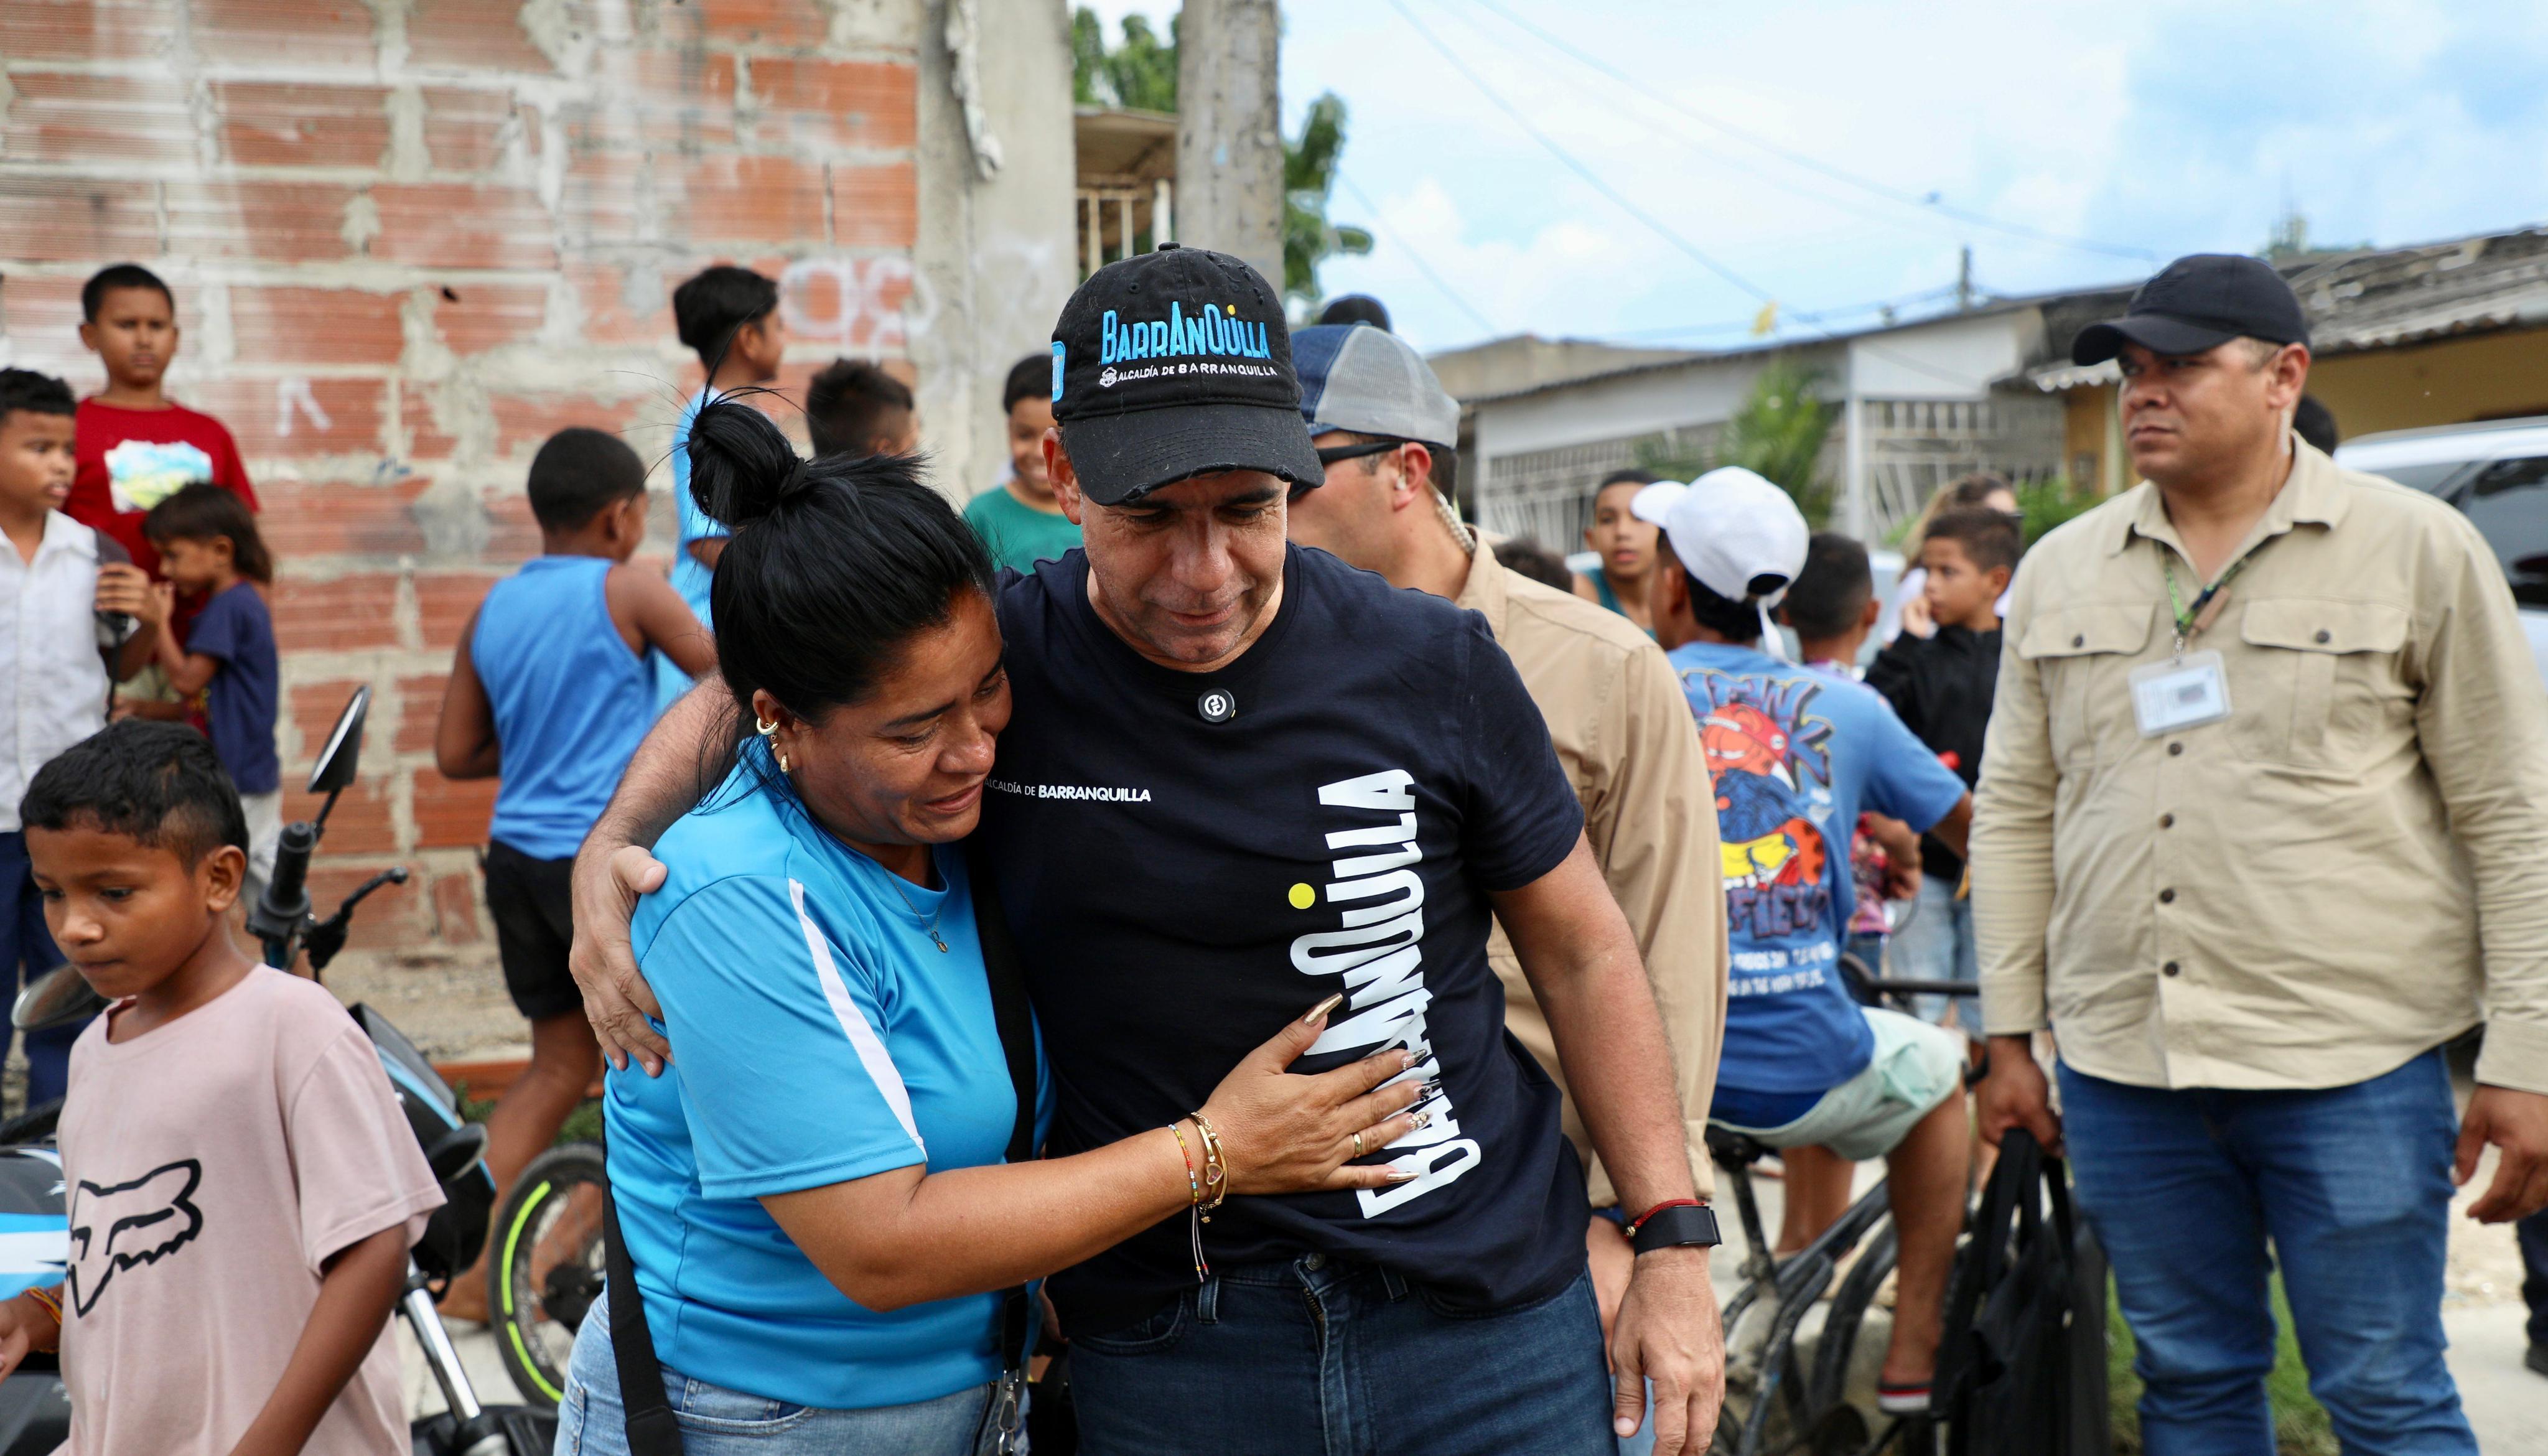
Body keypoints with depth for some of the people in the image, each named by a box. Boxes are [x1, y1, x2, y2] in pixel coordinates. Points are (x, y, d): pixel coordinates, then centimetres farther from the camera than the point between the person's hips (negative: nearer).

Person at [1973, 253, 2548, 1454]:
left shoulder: (2421, 550, 0)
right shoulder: (2060, 571, 10)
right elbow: (2017, 812, 13)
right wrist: (2009, 1034, 10)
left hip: (2350, 1064, -3)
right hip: (2120, 1065, 4)